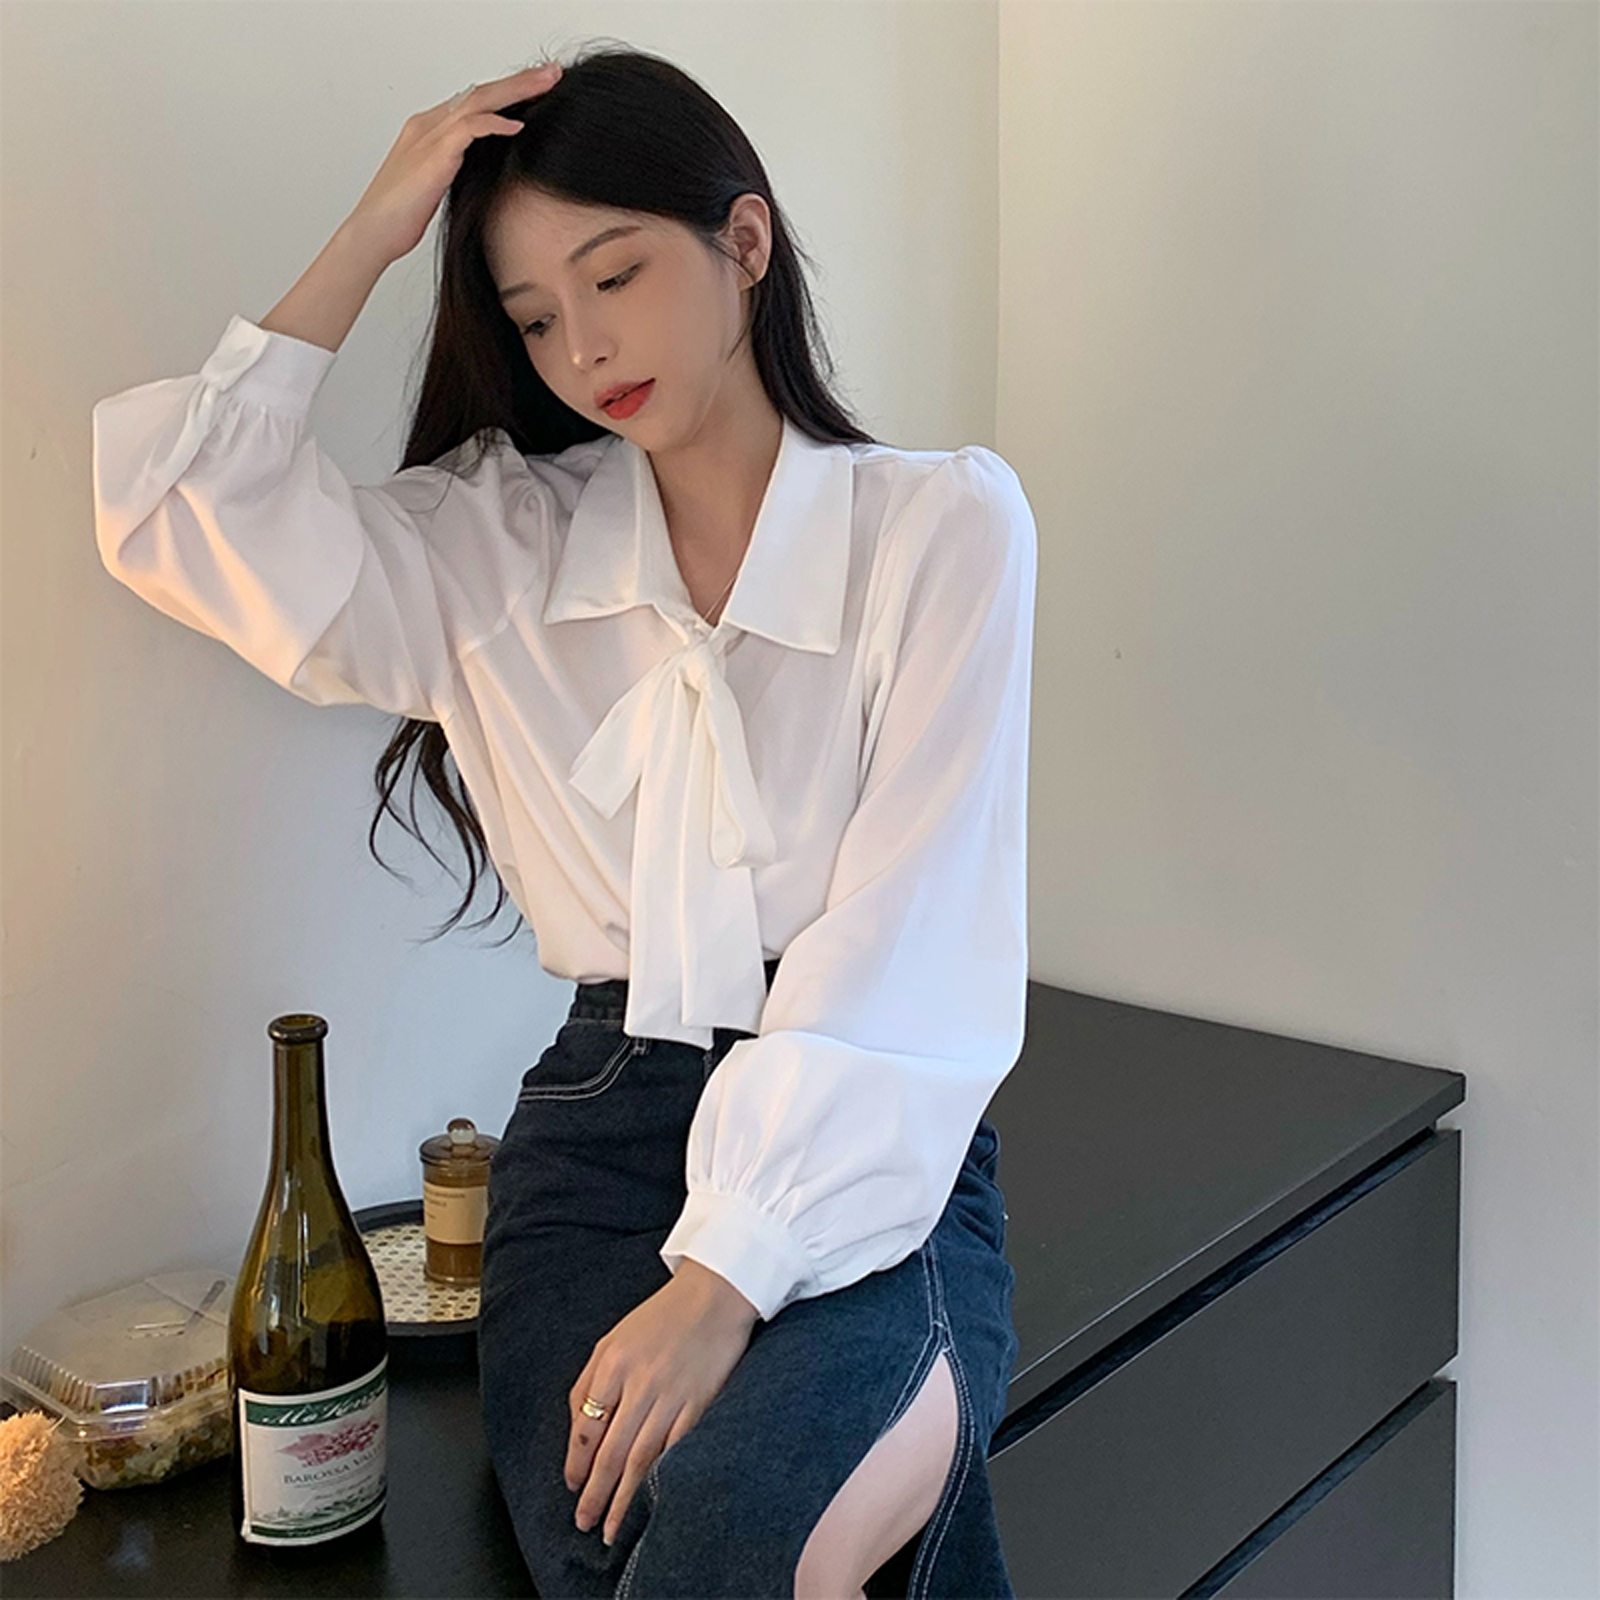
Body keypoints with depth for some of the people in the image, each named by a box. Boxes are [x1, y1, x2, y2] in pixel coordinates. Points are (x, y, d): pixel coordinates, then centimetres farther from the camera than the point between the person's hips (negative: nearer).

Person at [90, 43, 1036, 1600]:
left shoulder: (944, 522, -1)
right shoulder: (499, 546, 10)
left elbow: (903, 953, -10)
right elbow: (177, 512, -1)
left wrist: (729, 1276, -19)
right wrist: (370, 238, 1)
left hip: (869, 1153, -2)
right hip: (603, 1115, 3)